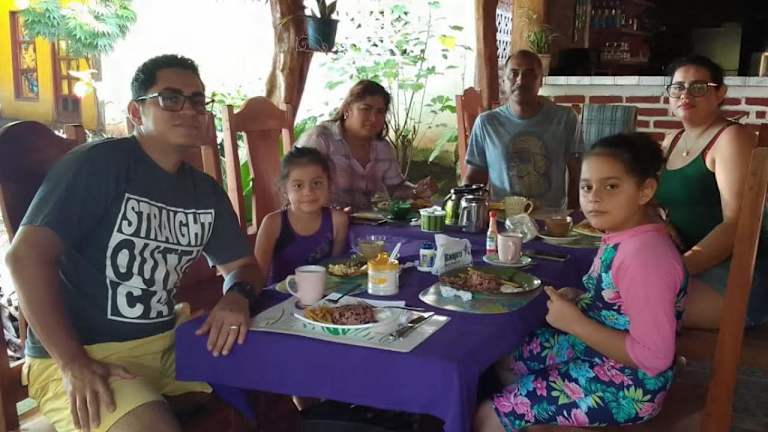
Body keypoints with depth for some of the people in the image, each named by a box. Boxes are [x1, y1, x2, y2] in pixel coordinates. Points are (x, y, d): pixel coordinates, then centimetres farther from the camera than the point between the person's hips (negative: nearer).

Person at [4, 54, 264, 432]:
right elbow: (27, 255, -19)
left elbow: (242, 265, 16)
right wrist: (73, 363, -23)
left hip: (167, 344, 7)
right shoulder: (97, 164, -13)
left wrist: (238, 296, -9)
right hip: (79, 356, -6)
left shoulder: (206, 192, 8)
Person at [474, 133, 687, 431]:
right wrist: (580, 299, -2)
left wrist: (575, 322, -24)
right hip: (594, 353, 9)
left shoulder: (644, 254, -28)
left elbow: (654, 357, -28)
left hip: (624, 386, -9)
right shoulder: (622, 237, 2)